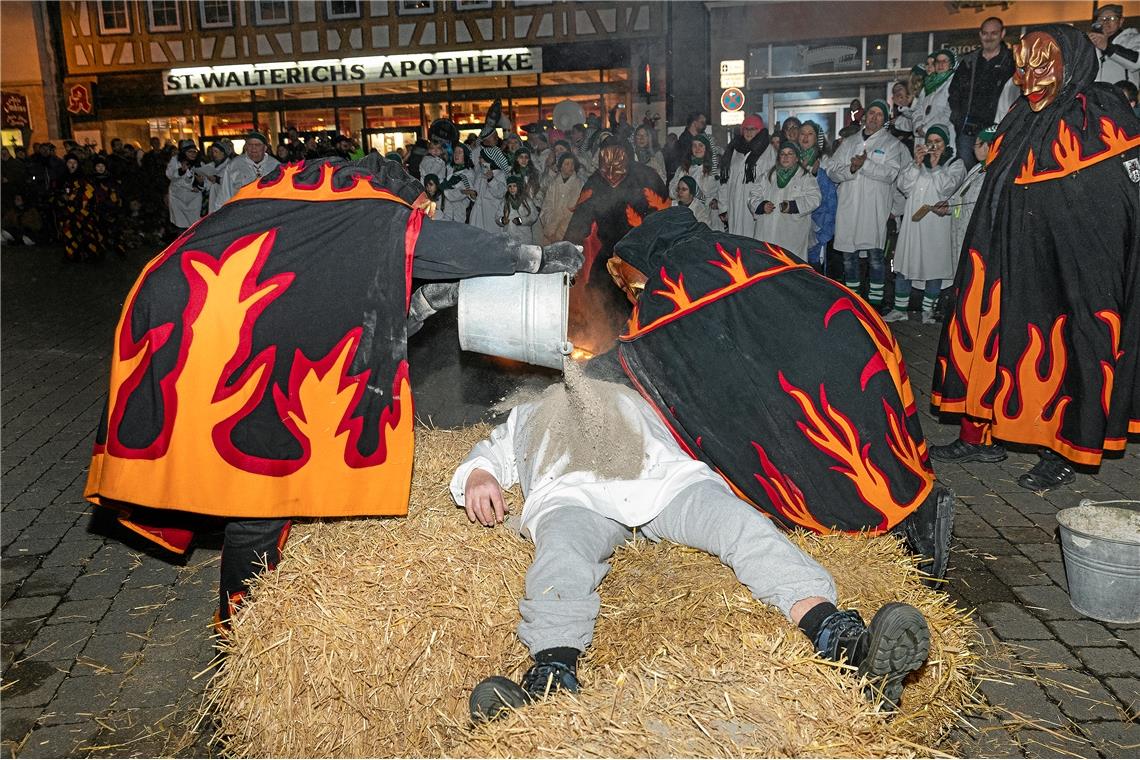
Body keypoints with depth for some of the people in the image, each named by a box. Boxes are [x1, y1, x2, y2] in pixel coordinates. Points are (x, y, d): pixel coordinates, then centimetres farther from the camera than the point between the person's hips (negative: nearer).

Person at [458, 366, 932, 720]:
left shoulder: (638, 393, 45)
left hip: (668, 475, 1)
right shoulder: (528, 416, 45)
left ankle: (842, 640, -47)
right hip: (570, 493, 0)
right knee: (563, 547, -36)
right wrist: (477, 477, 3)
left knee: (741, 522, -29)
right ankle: (553, 677, -58)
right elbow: (486, 456, 30)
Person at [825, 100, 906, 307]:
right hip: (848, 207, 4)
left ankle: (875, 300, 2)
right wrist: (851, 169, -13)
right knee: (848, 255, 8)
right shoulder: (849, 142, 16)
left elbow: (890, 173, -10)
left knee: (875, 255, -5)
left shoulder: (891, 144, 6)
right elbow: (831, 169, 6)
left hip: (874, 208, -4)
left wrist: (865, 164, -18)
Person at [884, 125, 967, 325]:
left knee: (934, 267, 1)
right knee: (903, 265, 1)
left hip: (937, 223, -3)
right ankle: (900, 309, 8)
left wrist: (935, 165, -8)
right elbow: (903, 185, 2)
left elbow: (947, 188, -10)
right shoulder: (917, 160, 16)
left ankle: (928, 310, 11)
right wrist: (917, 163, -7)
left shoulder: (955, 164, 7)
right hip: (913, 221, 3)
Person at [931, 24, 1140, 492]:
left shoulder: (1100, 115, -6)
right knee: (990, 333, 5)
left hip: (1073, 261, -7)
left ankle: (1065, 454, 9)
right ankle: (979, 437, 15)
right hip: (1015, 259, 7)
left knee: (1066, 349, -2)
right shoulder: (1022, 121, 14)